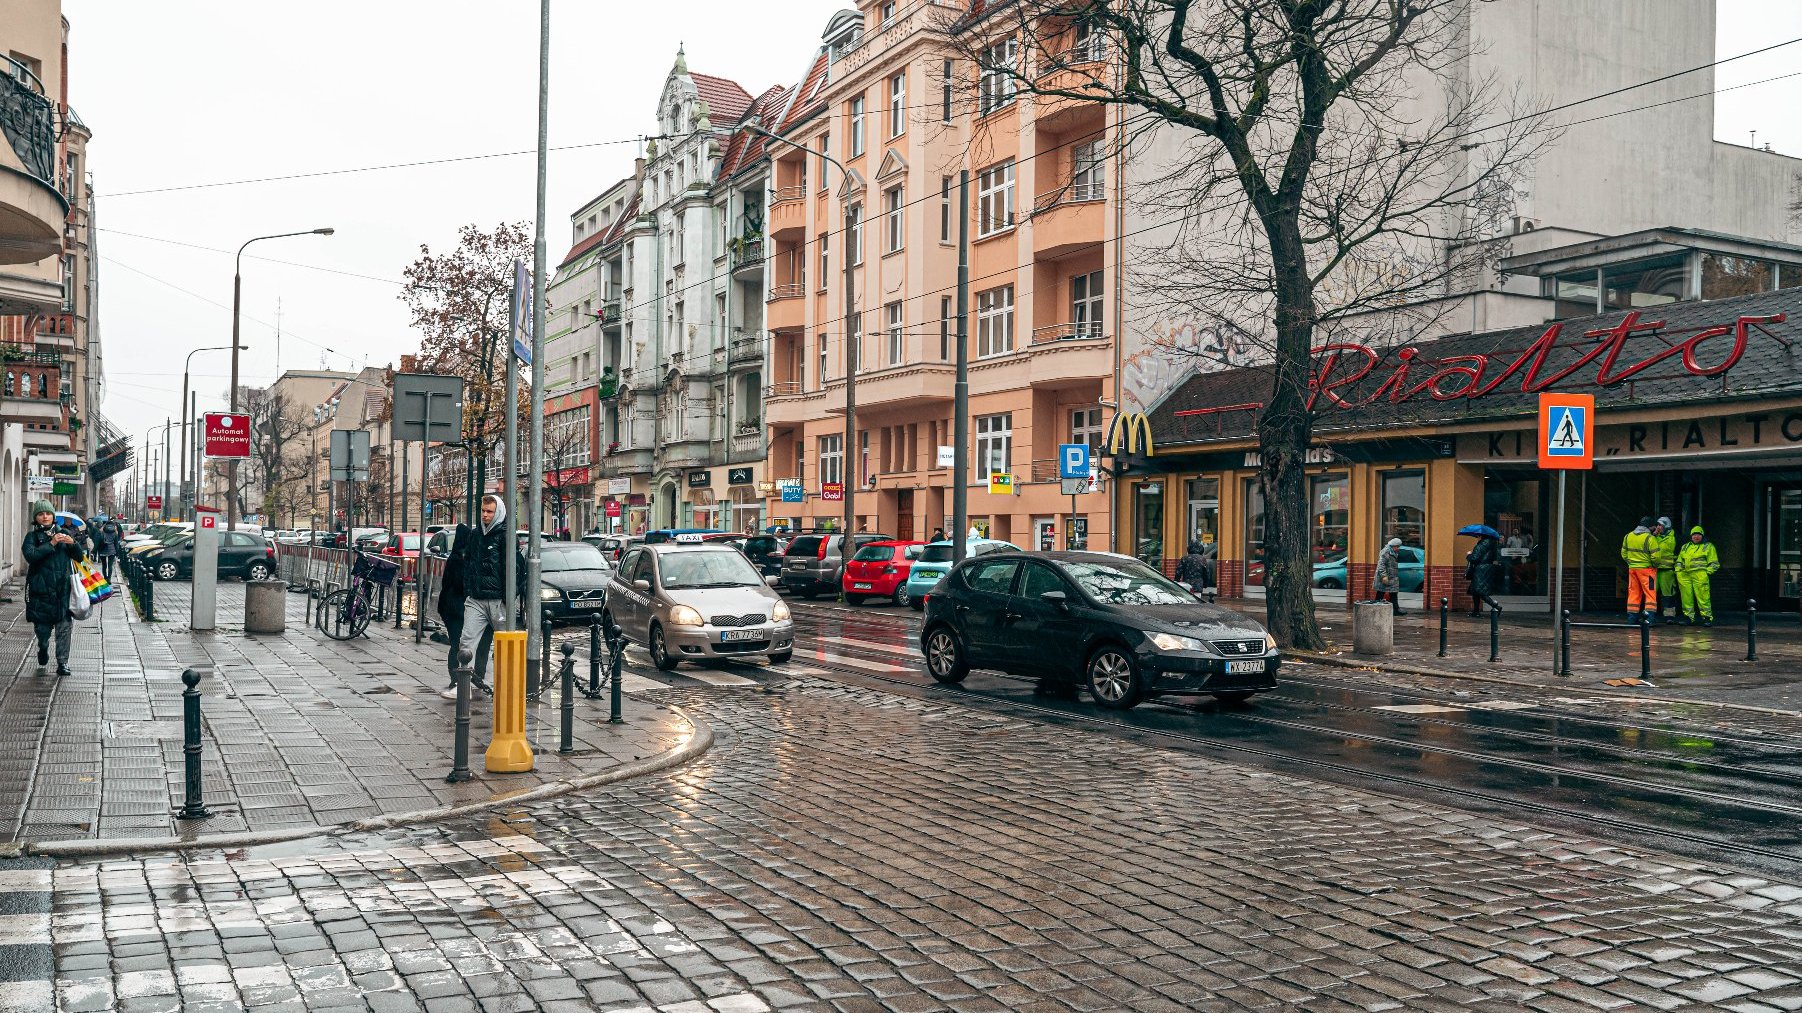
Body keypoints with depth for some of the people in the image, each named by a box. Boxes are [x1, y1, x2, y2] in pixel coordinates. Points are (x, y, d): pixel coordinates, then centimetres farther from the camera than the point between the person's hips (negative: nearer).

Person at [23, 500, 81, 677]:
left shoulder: (63, 534, 12)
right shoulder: (32, 536, 5)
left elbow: (79, 556, 9)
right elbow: (30, 556, -12)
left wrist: (73, 543, -11)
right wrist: (51, 544, -19)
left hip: (63, 587, 1)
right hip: (41, 588, -1)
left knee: (64, 626, -4)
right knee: (42, 626, 6)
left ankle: (62, 663, 2)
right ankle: (43, 649, 37)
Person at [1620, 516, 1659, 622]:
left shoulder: (1628, 536, 7)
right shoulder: (1649, 538, -14)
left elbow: (1623, 554, 14)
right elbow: (1655, 556, -16)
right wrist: (1655, 565, 2)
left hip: (1632, 568, 6)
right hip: (1646, 569, -6)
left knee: (1633, 592, 12)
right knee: (1650, 592, 1)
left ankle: (1632, 616, 13)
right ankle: (1650, 616, -6)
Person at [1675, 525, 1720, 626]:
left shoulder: (1708, 546, 11)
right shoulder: (1685, 547, 25)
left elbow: (1714, 563, 7)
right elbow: (1679, 560, 29)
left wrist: (1707, 572, -6)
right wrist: (1678, 571, 14)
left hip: (1700, 575, -5)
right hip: (1685, 575, 5)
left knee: (1703, 597, -11)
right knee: (1686, 597, 2)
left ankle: (1707, 617, -6)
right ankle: (1688, 617, 9)